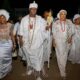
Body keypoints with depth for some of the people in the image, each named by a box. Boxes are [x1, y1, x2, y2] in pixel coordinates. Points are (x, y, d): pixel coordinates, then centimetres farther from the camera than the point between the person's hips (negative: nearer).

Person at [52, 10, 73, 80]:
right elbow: (54, 33, 4)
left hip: (66, 41, 2)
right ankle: (63, 73, 6)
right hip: (58, 41, -1)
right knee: (60, 56, -3)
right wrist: (54, 41, 1)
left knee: (65, 55, 10)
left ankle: (63, 68, 32)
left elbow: (70, 31, 4)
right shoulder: (56, 23, 1)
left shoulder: (69, 22, 1)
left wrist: (70, 38, -12)